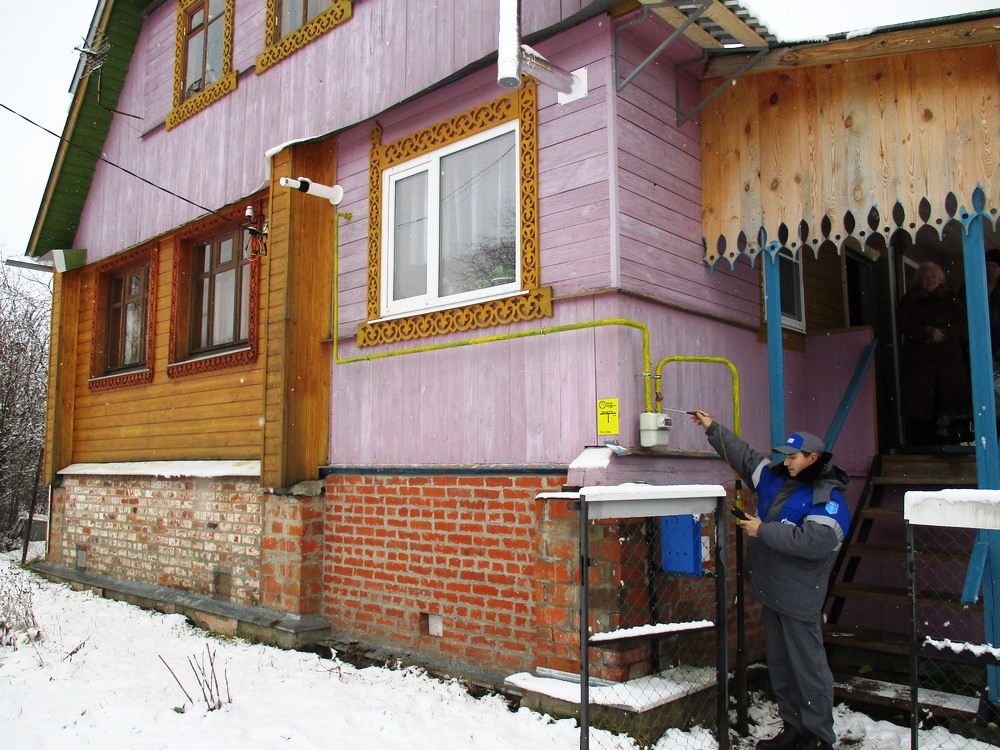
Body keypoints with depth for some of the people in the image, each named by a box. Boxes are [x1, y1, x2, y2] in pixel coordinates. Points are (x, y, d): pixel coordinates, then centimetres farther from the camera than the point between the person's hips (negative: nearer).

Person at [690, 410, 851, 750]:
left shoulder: (829, 498, -14)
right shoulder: (776, 477, 8)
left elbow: (814, 542, -26)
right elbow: (745, 456, 19)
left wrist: (763, 531, -20)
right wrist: (713, 429, 18)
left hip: (799, 598, -8)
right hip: (770, 591, 8)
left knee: (808, 665, -1)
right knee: (780, 664, 16)